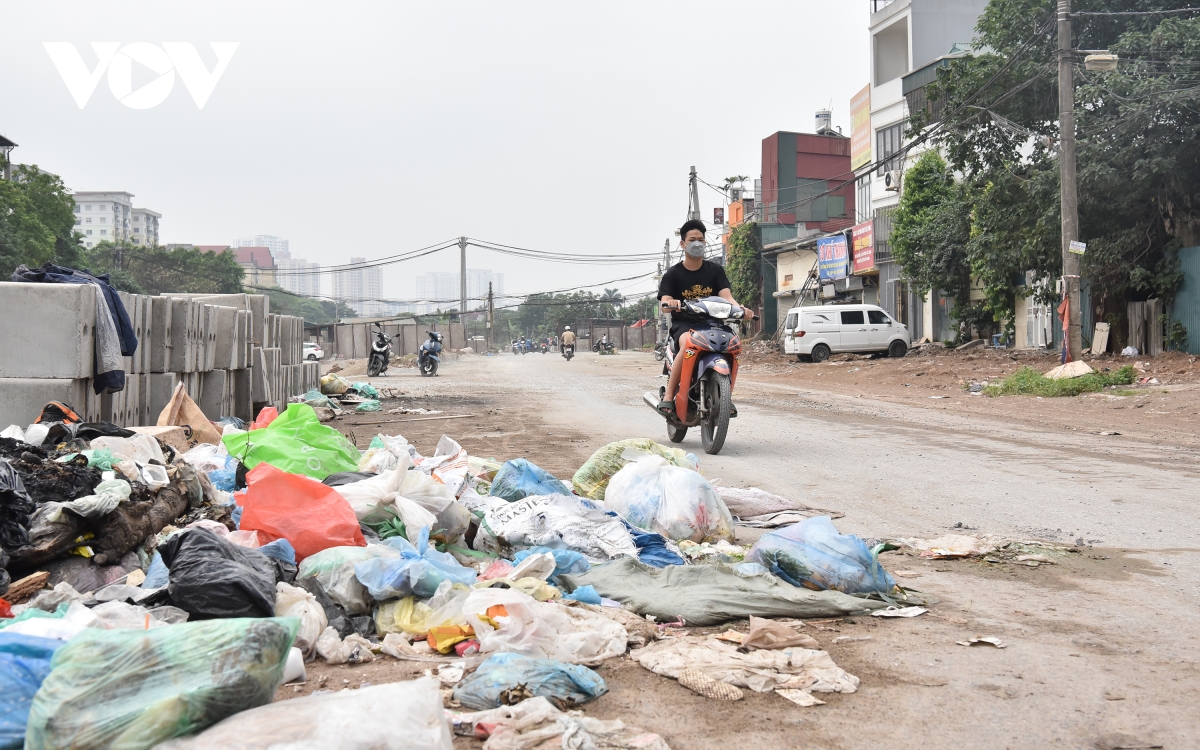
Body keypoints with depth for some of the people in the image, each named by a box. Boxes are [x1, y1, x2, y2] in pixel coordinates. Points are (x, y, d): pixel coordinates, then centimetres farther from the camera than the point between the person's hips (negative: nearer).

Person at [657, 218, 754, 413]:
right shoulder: (672, 274, 3)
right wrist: (671, 303, -36)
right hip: (683, 324, -3)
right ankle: (668, 396, -32)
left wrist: (740, 309, -25)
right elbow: (664, 304, -10)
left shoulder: (716, 270, 11)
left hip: (712, 323, 3)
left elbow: (726, 296, -3)